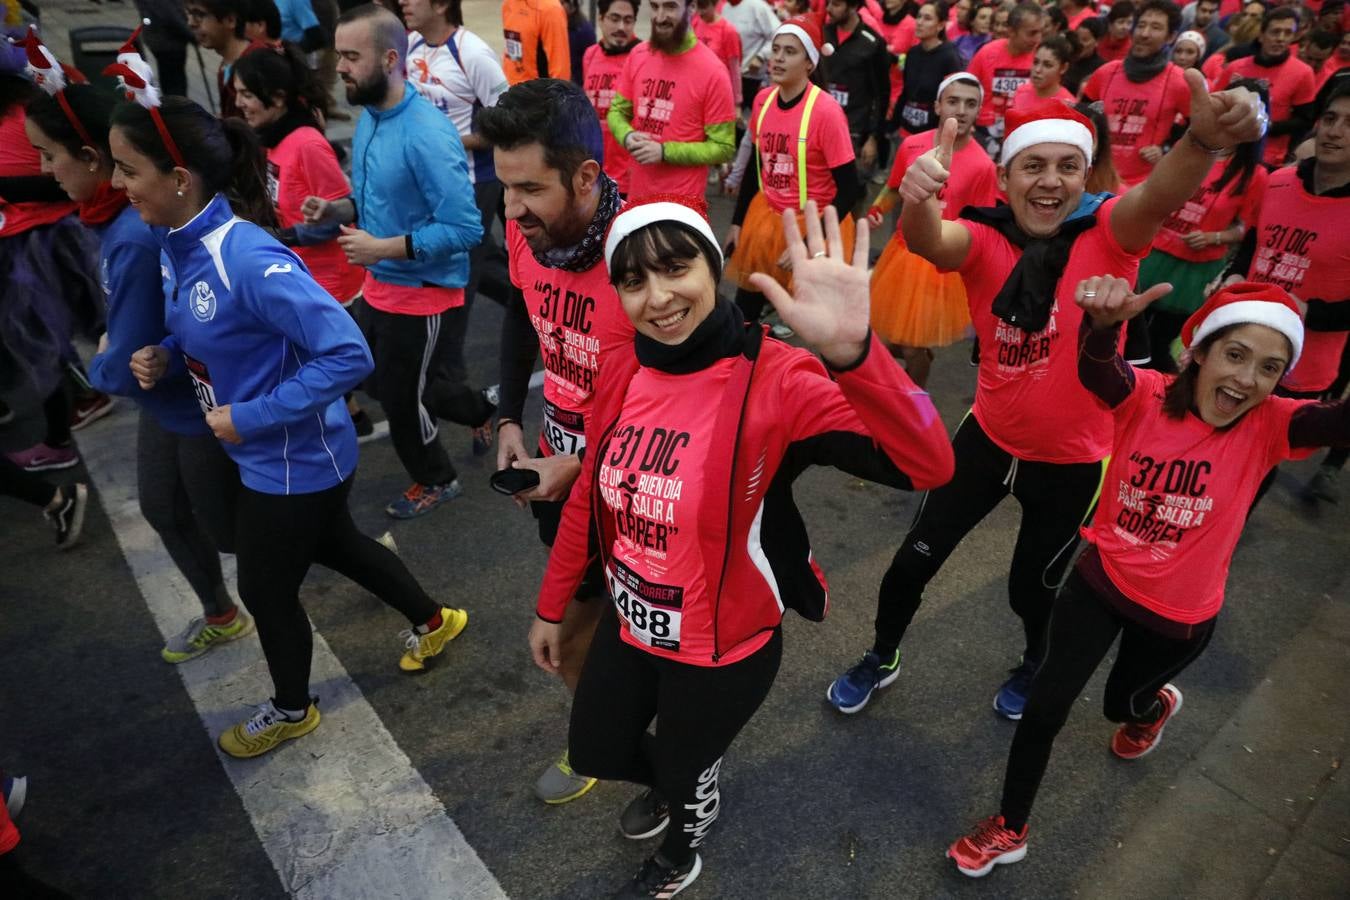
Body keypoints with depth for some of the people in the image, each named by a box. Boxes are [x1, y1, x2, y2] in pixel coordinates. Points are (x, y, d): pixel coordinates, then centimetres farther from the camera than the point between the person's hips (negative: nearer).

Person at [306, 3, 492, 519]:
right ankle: (484, 412, 43)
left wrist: (382, 249, -26)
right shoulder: (368, 118, 3)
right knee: (383, 385, 24)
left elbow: (465, 229, -28)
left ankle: (435, 482, 37)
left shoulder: (428, 135, -26)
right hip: (379, 285, 9)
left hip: (423, 293, -9)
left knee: (401, 399, 9)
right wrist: (336, 210, -5)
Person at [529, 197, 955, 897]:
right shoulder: (621, 372, -10)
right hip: (629, 627, 5)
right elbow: (590, 499, 3)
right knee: (593, 753, 26)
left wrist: (849, 352, -56)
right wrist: (551, 607, 12)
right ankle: (674, 782, 62)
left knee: (685, 769, 24)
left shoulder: (775, 379, -28)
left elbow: (926, 465, -40)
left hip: (725, 651, -5)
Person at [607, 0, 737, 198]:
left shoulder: (712, 70, -13)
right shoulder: (637, 55, 2)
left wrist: (664, 152, -20)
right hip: (636, 193, 5)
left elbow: (723, 148, -11)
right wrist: (627, 136, -10)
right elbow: (617, 111, 13)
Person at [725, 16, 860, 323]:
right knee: (743, 312, 14)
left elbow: (849, 189, -18)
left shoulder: (826, 111, -20)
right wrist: (737, 222, 12)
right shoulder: (763, 100, -2)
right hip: (766, 216, 5)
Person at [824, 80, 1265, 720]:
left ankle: (1037, 663, 54)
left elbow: (1160, 194, -38)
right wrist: (917, 198, -58)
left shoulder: (1109, 233, -16)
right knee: (915, 559, 9)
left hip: (1073, 460, -1)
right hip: (989, 437, 2)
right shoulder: (984, 240, -13)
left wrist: (1203, 139, -60)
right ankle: (882, 659, 39)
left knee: (1032, 587, 17)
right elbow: (927, 241, -35)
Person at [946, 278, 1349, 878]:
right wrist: (1103, 324, -64)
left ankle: (1156, 706, 65)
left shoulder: (1267, 427, -17)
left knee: (1121, 703, 24)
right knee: (1046, 704, -1)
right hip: (1101, 580, 0)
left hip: (1178, 615, 1)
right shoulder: (1147, 397, -18)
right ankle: (1010, 828, 24)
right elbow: (1096, 370, -41)